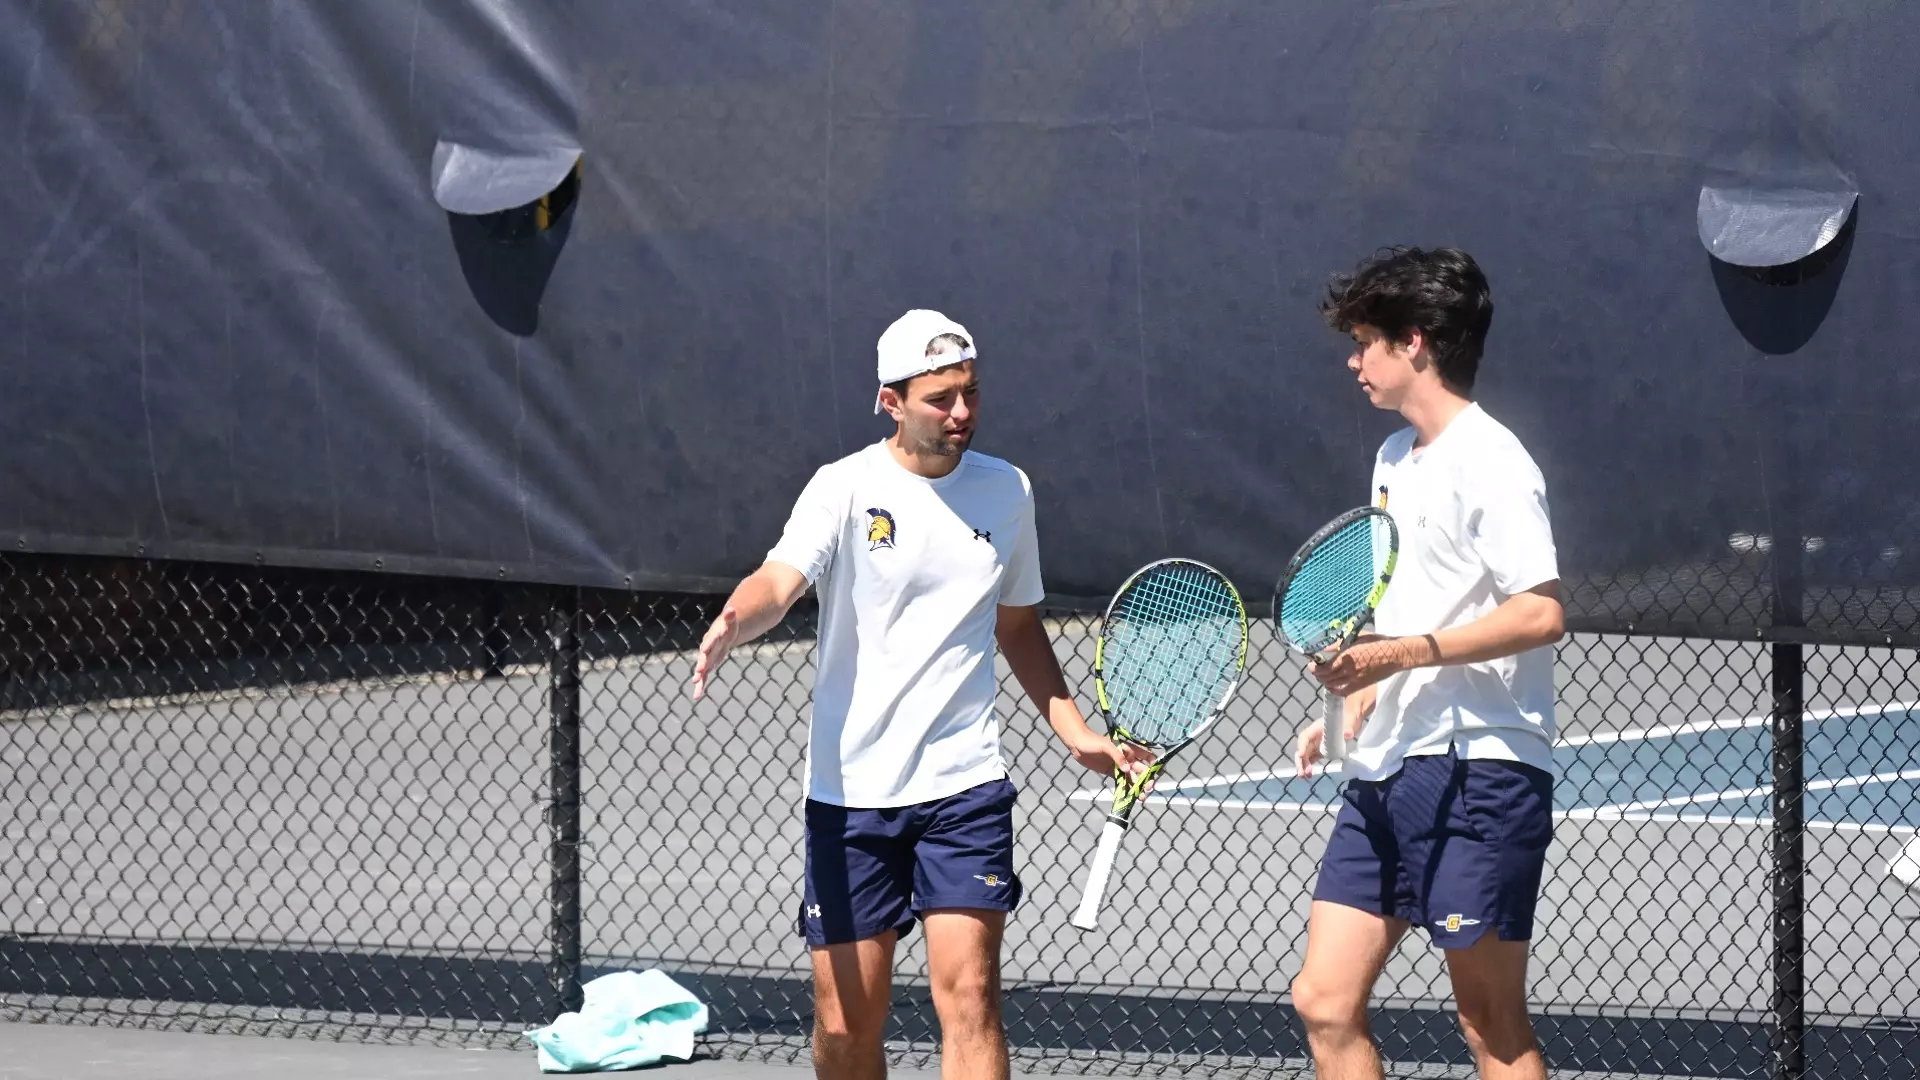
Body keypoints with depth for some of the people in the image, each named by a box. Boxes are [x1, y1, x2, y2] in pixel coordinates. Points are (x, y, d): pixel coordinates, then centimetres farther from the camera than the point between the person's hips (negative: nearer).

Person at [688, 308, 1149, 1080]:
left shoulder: (1006, 491, 8)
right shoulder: (845, 489, -5)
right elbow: (779, 580, -22)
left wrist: (1076, 733, 14)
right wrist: (734, 624, -45)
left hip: (964, 784, 2)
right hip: (850, 790, -2)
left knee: (967, 994, -13)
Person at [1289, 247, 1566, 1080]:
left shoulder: (1488, 463, -11)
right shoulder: (1395, 458, 18)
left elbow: (1541, 614, -21)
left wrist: (1403, 653, -25)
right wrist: (1349, 712, 15)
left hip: (1477, 769, -9)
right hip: (1386, 771, 9)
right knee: (1325, 1002, 3)